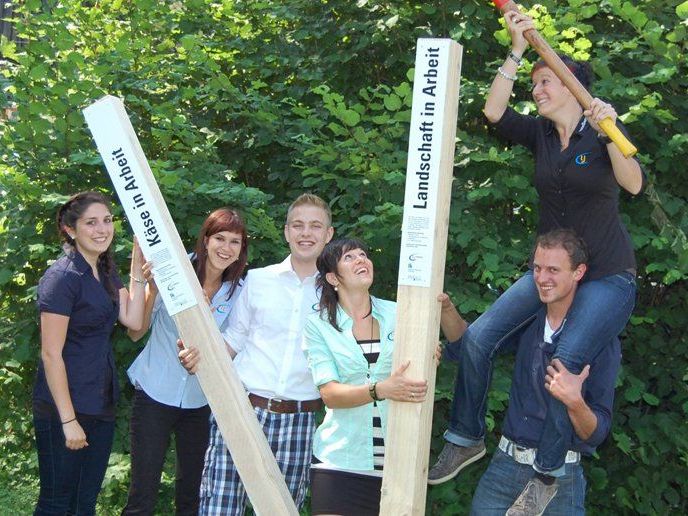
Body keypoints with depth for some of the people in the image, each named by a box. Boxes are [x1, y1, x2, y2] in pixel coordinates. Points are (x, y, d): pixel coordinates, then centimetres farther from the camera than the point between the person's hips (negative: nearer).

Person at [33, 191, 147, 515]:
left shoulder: (106, 271, 9)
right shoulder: (62, 277, -17)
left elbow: (133, 321, 0)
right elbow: (51, 354, -18)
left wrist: (137, 267, -5)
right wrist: (68, 420, -18)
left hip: (101, 402, 8)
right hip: (63, 405, -8)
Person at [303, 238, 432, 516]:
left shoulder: (397, 314, 6)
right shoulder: (317, 325, 0)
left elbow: (416, 375, 13)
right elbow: (329, 394, -11)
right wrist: (381, 390, -28)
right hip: (341, 459, -2)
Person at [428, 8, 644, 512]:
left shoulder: (602, 134, -6)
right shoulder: (541, 134, 7)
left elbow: (633, 184, -22)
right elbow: (494, 111, -10)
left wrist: (609, 131, -35)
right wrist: (516, 51, -14)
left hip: (607, 276, -5)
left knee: (566, 363, -24)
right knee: (478, 336, -8)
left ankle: (549, 475, -11)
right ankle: (466, 438, 8)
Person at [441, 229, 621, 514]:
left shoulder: (600, 339, -11)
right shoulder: (528, 322, 4)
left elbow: (596, 434, -12)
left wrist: (575, 402, -32)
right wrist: (445, 307, -4)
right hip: (504, 463, 4)